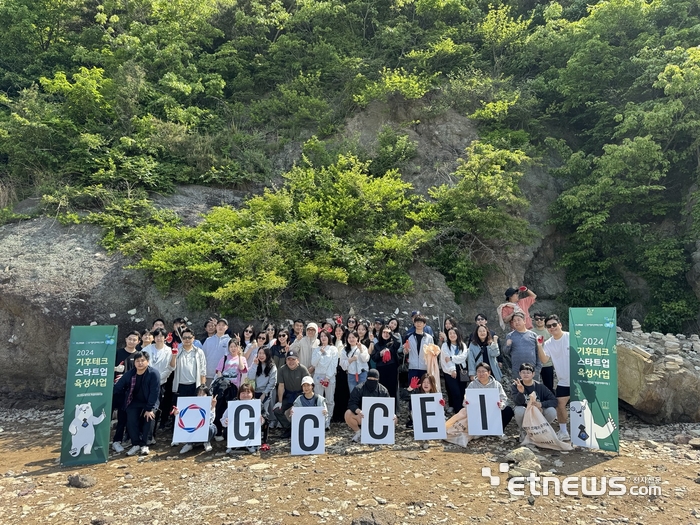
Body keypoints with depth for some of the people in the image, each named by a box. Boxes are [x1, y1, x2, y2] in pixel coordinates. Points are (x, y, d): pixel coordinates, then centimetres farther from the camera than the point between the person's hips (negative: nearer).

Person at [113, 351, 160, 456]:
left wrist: (149, 409, -21)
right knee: (131, 419, -20)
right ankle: (136, 444, -4)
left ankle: (144, 445, -4)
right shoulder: (129, 374, -5)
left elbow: (154, 393, -19)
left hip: (150, 403, -3)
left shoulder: (154, 374, -18)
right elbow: (117, 388, 2)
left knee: (148, 418, -24)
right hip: (134, 403, 3)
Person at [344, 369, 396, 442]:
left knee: (394, 418, -22)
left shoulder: (383, 390, 2)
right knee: (348, 414, -31)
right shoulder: (358, 389, -5)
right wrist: (358, 411, -35)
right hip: (362, 417, -2)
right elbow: (351, 403, -13)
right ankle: (358, 432, -2)